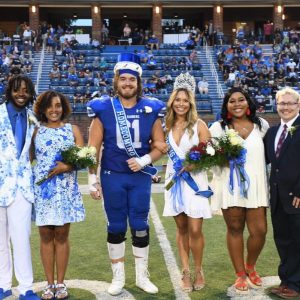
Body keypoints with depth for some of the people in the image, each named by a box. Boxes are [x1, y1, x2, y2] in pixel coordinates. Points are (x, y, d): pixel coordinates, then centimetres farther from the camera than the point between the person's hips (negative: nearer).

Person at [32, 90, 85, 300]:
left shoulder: (73, 130, 8)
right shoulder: (36, 132, 8)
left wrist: (68, 166, -16)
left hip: (66, 188, 0)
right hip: (42, 188, 1)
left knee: (61, 235, 3)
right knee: (46, 235, 3)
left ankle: (61, 283, 13)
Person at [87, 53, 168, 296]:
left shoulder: (150, 109, -1)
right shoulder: (103, 109, -4)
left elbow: (161, 145, 3)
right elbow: (93, 148, -2)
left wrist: (144, 160, -14)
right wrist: (92, 179, -4)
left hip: (141, 177, 1)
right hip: (112, 177, -1)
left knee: (140, 226, 7)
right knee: (116, 227, 8)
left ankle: (142, 276, 24)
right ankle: (118, 277, 24)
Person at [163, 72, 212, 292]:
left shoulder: (199, 125, -5)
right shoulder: (167, 125, 6)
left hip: (194, 180, -4)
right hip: (174, 181, 4)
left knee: (195, 230, -5)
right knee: (181, 228, 10)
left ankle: (199, 270, 16)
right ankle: (186, 272, 20)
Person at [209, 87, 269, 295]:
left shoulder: (261, 124, 7)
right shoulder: (218, 128, 1)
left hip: (255, 185, 2)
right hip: (229, 186, -1)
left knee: (260, 231, -2)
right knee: (235, 230, 6)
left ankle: (250, 267, 26)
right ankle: (240, 275, 21)